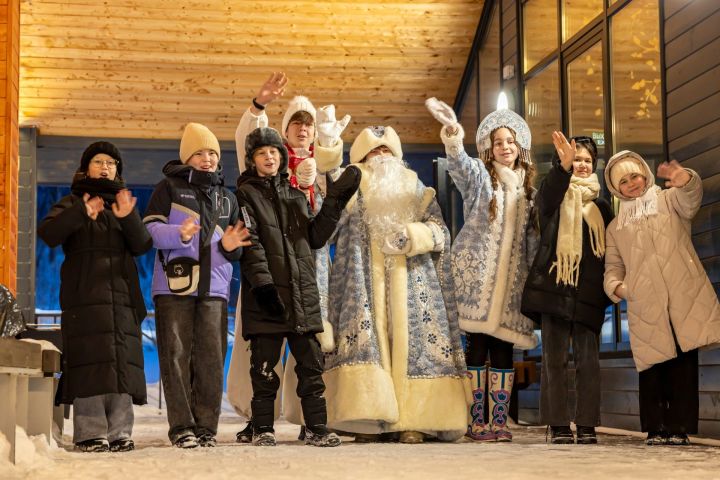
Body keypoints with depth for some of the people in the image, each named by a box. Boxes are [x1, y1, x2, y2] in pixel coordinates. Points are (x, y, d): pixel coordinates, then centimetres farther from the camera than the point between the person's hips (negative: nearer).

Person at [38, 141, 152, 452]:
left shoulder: (124, 204, 21)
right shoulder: (72, 203, 12)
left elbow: (142, 246, 5)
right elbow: (48, 234, -8)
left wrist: (128, 218, -15)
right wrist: (82, 213, -23)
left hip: (122, 295, 3)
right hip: (84, 295, -3)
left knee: (121, 363, -4)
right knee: (90, 362, -11)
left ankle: (118, 431, -2)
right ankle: (90, 433, -10)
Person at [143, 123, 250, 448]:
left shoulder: (227, 198, 22)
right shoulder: (170, 187, 8)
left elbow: (236, 250, 26)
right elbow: (150, 229, -4)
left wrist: (230, 247, 2)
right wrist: (180, 234, -22)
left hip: (214, 289, 4)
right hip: (174, 286, -4)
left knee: (211, 359, -2)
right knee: (176, 356, -6)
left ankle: (206, 426, 4)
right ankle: (182, 427, -1)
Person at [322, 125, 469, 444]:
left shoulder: (417, 191, 18)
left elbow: (440, 232, 8)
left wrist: (411, 236, -12)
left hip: (410, 284, 1)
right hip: (365, 284, -1)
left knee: (409, 343, -7)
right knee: (367, 341, -13)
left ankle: (410, 421, -9)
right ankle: (368, 420, -15)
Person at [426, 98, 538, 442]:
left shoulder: (527, 185, 16)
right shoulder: (478, 174, 1)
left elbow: (531, 236, 18)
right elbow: (459, 166, -23)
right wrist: (453, 140, -45)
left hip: (512, 278, 4)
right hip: (477, 273, -4)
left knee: (503, 347, 3)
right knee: (477, 343, -6)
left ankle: (499, 421, 7)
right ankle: (476, 420, -2)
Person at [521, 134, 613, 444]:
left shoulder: (601, 206, 18)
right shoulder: (556, 196, 8)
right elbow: (547, 199, -18)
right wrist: (564, 167, -35)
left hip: (588, 291, 2)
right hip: (554, 288, -2)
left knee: (588, 359, -1)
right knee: (555, 358, -3)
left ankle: (587, 425, 2)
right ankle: (558, 426, -1)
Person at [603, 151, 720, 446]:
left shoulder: (669, 200, 13)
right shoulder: (615, 227, 21)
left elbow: (691, 197, -10)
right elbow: (613, 266, 18)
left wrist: (685, 180, -35)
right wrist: (614, 286, -6)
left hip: (686, 298, -2)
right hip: (645, 307, 2)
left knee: (684, 363, -5)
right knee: (652, 367, -4)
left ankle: (679, 428, -2)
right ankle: (655, 429, 3)